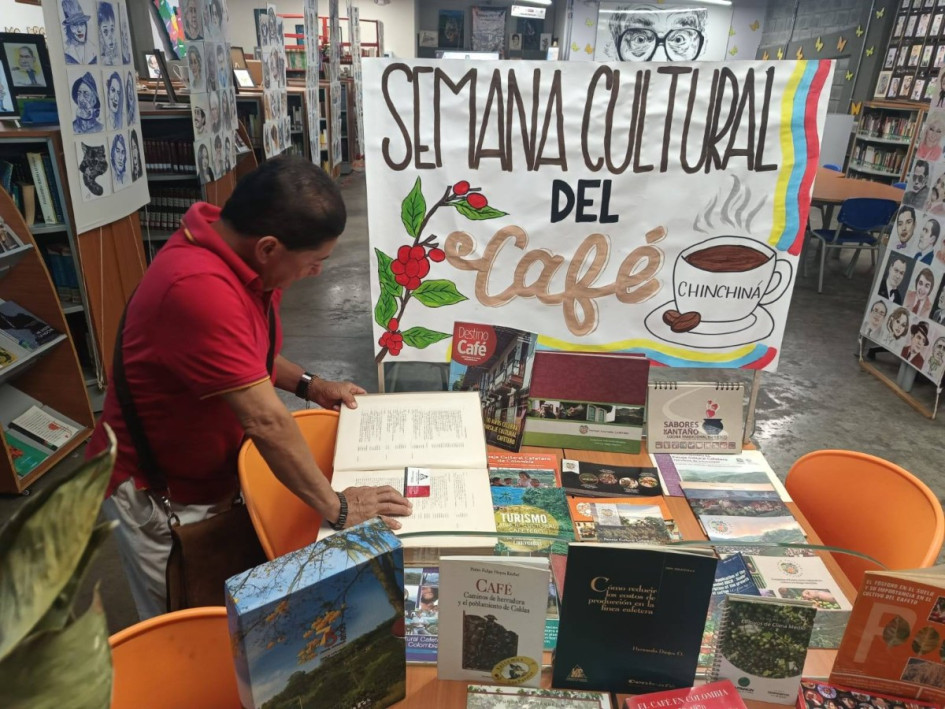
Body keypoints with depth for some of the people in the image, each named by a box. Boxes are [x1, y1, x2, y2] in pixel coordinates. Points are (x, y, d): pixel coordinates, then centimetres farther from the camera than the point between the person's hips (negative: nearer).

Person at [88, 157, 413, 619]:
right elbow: (265, 420, -34)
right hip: (157, 495, -8)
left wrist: (307, 385, 0)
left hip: (213, 475, 8)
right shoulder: (198, 286, -35)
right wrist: (334, 507, -25)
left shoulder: (238, 251, -5)